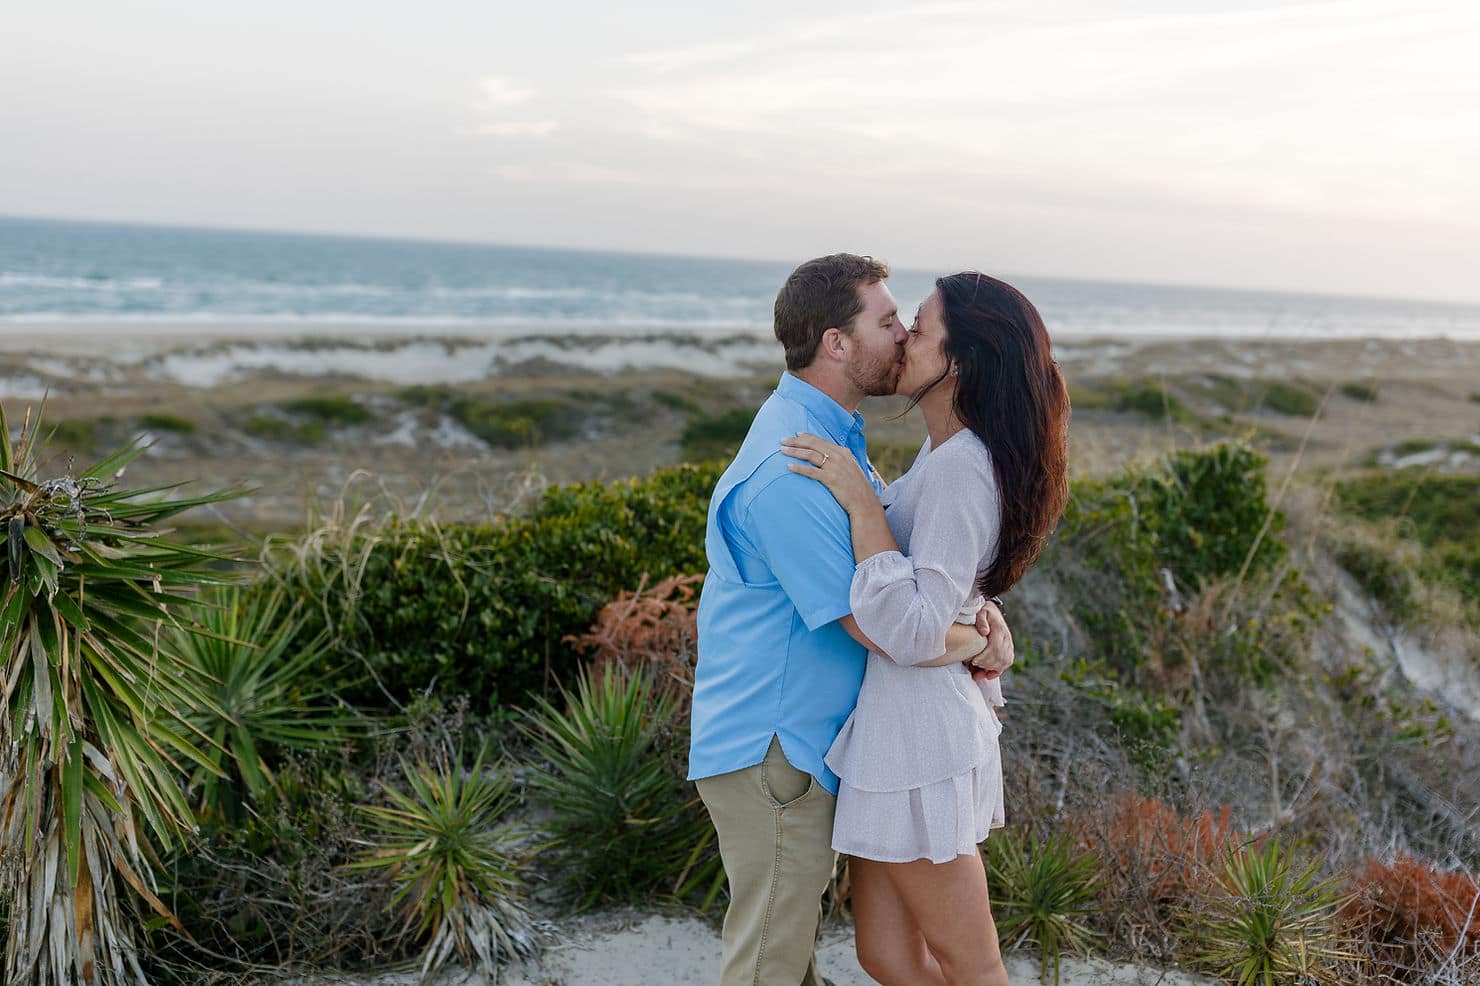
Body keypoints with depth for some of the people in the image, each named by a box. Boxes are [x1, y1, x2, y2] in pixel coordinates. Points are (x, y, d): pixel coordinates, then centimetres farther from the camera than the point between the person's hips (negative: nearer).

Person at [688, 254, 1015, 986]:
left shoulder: (829, 431, 8)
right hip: (772, 747, -10)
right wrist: (976, 646, -9)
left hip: (798, 738, 10)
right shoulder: (793, 468, -27)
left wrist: (979, 608, -6)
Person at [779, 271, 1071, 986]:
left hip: (919, 735, -10)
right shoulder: (945, 451, 10)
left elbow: (911, 632, -26)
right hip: (897, 722, 10)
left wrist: (859, 499, -24)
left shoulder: (961, 465, -20)